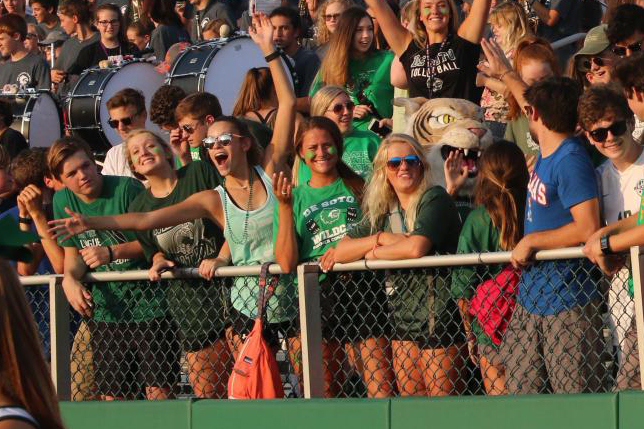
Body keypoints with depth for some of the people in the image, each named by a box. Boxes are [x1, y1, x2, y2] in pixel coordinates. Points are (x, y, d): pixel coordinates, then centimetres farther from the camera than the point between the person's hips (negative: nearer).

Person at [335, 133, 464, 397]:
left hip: (438, 313, -7)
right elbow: (340, 252, 6)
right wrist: (381, 239, -10)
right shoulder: (381, 212, 13)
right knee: (410, 397, 7)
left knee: (442, 397, -7)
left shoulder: (433, 199, -8)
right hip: (402, 316, 7)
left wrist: (375, 253, -4)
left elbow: (415, 248, -22)